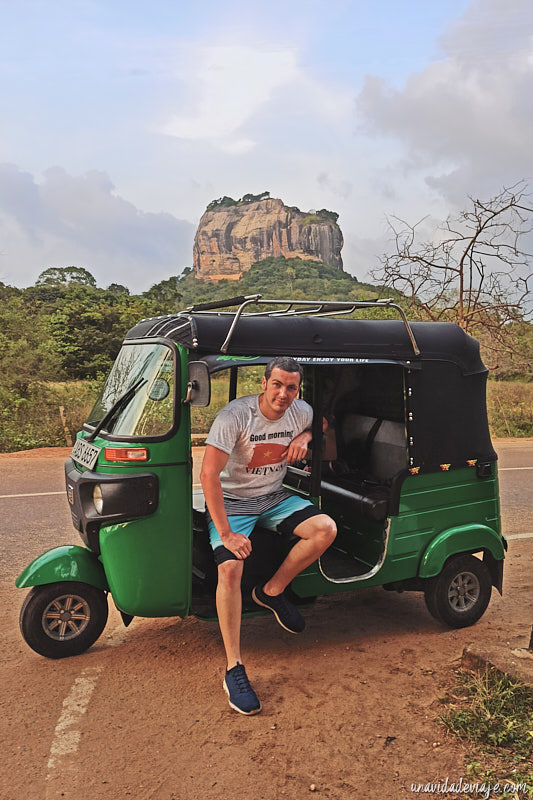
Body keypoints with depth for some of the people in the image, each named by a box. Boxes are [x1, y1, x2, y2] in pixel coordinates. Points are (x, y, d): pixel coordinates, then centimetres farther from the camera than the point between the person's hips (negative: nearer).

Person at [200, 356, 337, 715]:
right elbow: (209, 475, -26)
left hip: (275, 498, 5)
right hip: (231, 502, -4)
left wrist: (305, 436, -5)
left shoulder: (302, 412, -5)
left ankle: (272, 592, 1)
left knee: (327, 529, -17)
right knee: (230, 569, -25)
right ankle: (234, 670, -13)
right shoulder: (234, 416, -22)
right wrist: (226, 533, -29)